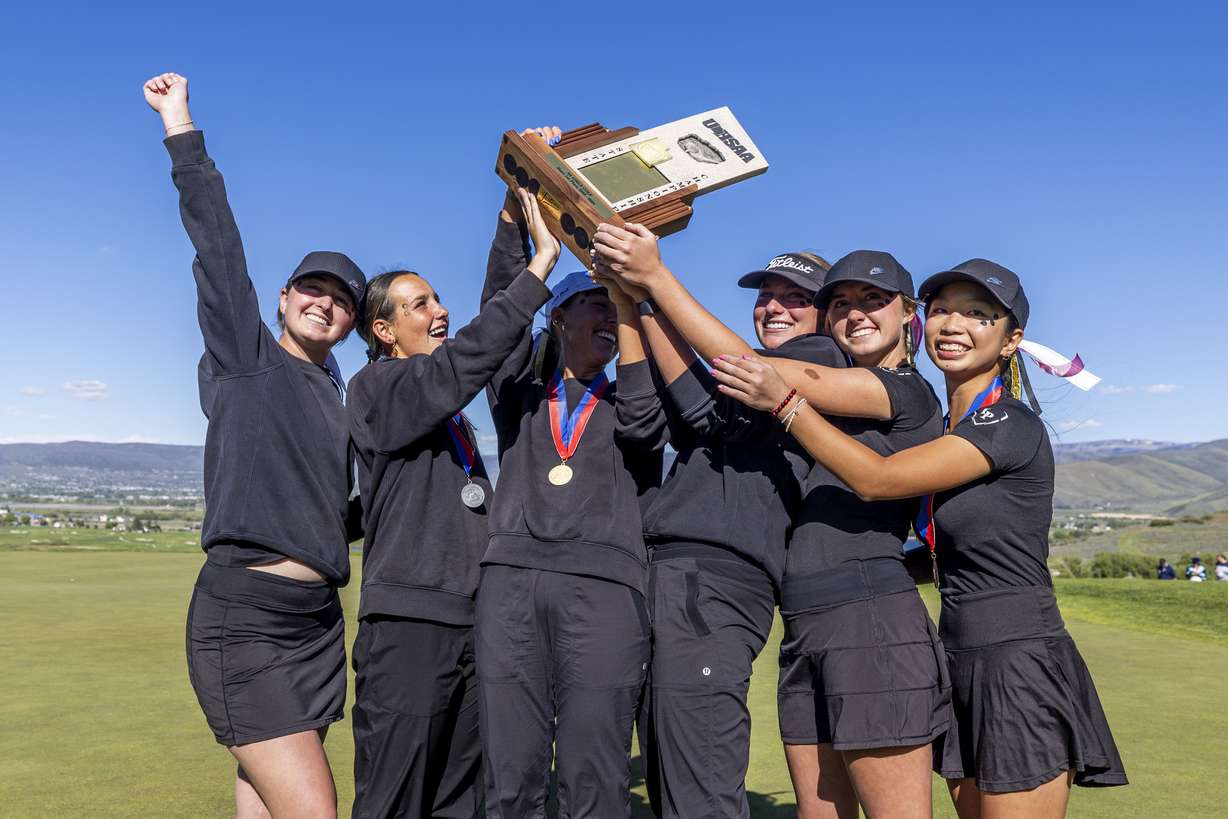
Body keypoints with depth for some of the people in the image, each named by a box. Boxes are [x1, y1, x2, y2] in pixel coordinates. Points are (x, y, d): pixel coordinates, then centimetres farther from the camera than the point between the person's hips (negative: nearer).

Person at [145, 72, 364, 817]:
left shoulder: (333, 400, 18)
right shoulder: (244, 355, 3)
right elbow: (218, 246, -8)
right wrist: (182, 129, -10)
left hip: (318, 619, 6)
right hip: (243, 613, -6)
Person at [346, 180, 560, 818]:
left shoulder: (441, 385, 17)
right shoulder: (376, 386, -4)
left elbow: (493, 332, 15)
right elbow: (469, 358, -19)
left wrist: (511, 226, 8)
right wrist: (543, 258, -19)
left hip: (472, 622, 7)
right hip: (408, 626, -7)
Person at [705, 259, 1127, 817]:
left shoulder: (1013, 425, -13)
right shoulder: (944, 430, 12)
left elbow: (877, 479, -21)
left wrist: (783, 400, -20)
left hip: (1020, 662, -8)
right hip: (961, 664, 8)